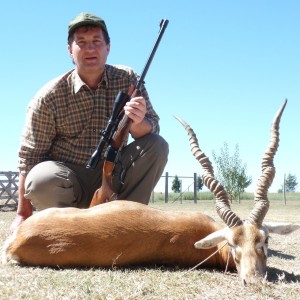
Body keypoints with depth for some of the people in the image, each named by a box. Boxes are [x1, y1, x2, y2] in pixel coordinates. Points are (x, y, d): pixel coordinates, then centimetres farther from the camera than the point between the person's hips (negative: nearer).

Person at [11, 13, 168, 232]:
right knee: (40, 181, -34)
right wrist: (23, 213, -9)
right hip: (69, 181, -2)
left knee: (158, 145, -18)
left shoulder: (128, 79, -4)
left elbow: (152, 129, -8)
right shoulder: (49, 97, -10)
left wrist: (137, 123, -33)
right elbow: (30, 155, -8)